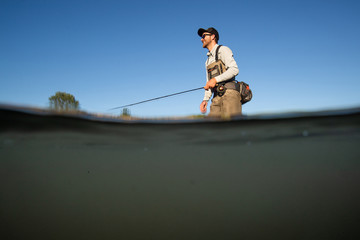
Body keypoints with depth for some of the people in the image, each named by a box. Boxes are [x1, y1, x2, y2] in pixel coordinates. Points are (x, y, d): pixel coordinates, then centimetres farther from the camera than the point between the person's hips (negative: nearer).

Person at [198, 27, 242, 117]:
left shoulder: (222, 50, 6)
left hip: (229, 93, -7)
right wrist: (205, 99, 13)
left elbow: (234, 69, -10)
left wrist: (216, 79, -17)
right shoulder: (208, 60, 29)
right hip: (217, 97, 7)